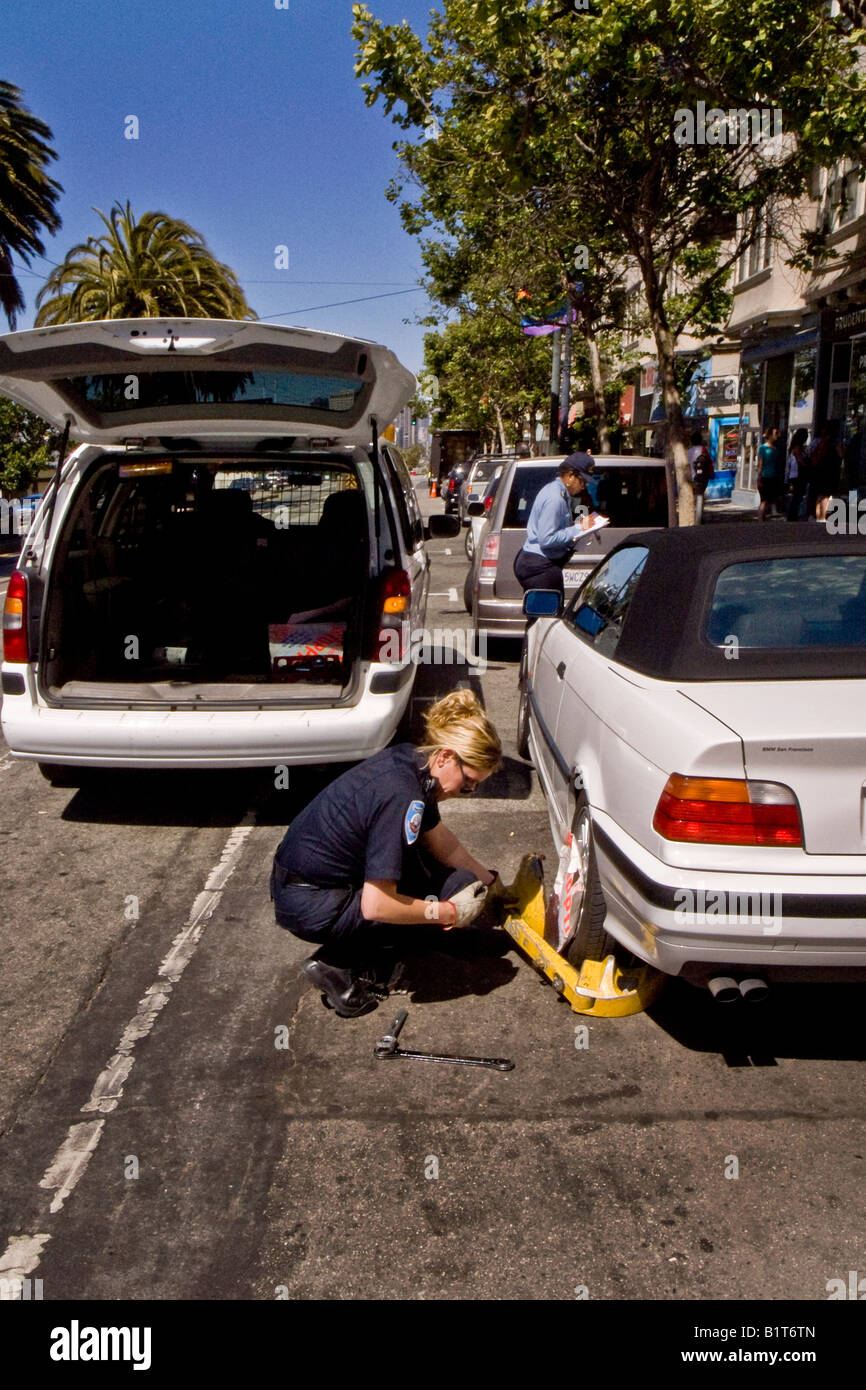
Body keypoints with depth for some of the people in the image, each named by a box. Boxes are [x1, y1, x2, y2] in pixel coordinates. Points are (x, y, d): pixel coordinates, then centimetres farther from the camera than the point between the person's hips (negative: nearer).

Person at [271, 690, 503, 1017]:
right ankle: (337, 965, -4)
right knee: (457, 885, -10)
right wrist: (448, 912, -16)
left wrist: (487, 878, 21)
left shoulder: (412, 760, -1)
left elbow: (438, 837, 16)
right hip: (311, 908, -9)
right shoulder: (401, 797, -28)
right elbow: (376, 906, -27)